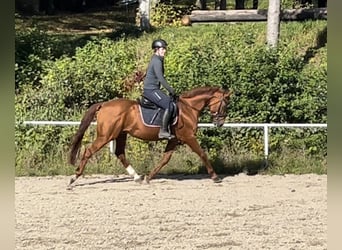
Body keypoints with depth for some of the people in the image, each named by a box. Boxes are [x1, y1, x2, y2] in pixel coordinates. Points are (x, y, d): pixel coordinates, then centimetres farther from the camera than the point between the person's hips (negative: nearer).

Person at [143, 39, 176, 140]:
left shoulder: (158, 60, 18)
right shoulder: (157, 61, -14)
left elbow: (161, 78, 24)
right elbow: (160, 78, -22)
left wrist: (170, 89, 19)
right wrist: (170, 90, -15)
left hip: (153, 89, 11)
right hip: (151, 90, -11)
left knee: (170, 101, 14)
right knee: (169, 106, -21)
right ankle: (163, 131, -21)